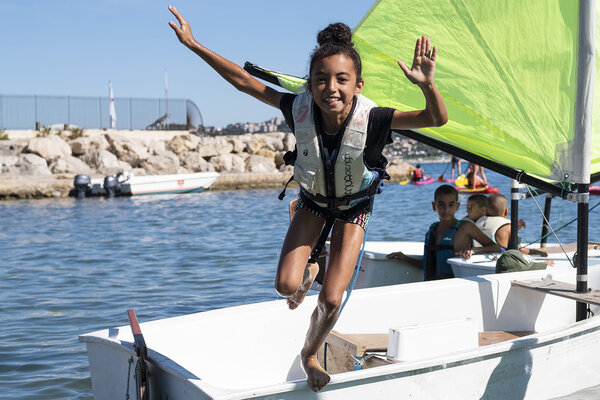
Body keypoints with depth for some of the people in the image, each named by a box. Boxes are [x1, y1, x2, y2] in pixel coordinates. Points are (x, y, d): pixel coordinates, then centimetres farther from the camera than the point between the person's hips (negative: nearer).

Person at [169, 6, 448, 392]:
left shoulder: (371, 119, -37)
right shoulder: (300, 109, -31)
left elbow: (437, 118, -47)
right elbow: (244, 81, -21)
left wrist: (427, 83, -68)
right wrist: (194, 45, -23)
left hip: (354, 207, -1)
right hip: (313, 200, 2)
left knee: (331, 301, -5)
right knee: (286, 284, -13)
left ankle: (310, 354, 29)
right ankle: (309, 270, 28)